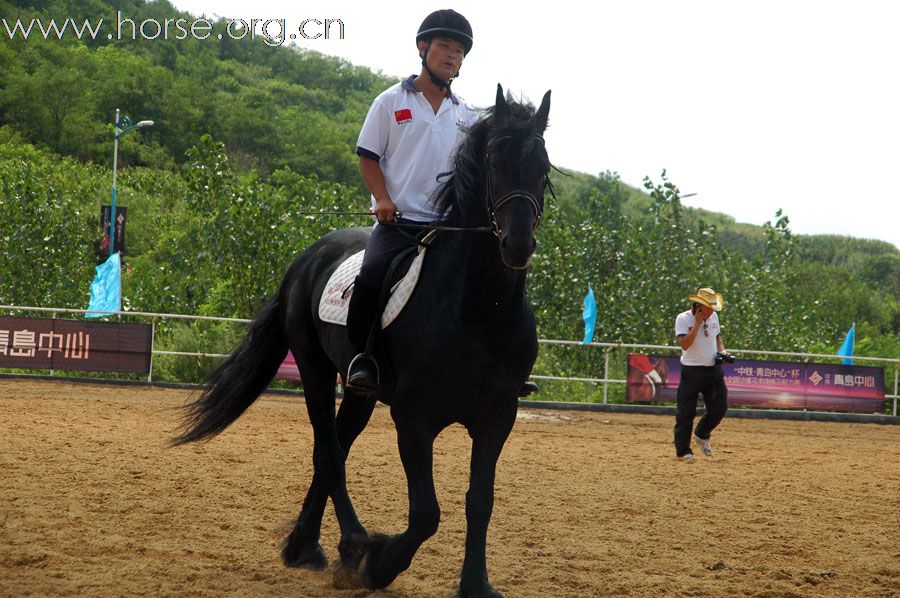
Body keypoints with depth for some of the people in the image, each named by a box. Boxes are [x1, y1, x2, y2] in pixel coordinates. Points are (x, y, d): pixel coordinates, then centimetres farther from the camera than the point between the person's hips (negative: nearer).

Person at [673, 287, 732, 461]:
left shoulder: (713, 316, 6)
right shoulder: (683, 319, -13)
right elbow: (684, 344, -26)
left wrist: (722, 350, 4)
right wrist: (698, 323, -24)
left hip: (713, 370, 6)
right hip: (692, 372, -6)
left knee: (720, 407, 3)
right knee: (686, 412, -2)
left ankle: (702, 435, 28)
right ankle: (682, 451, 6)